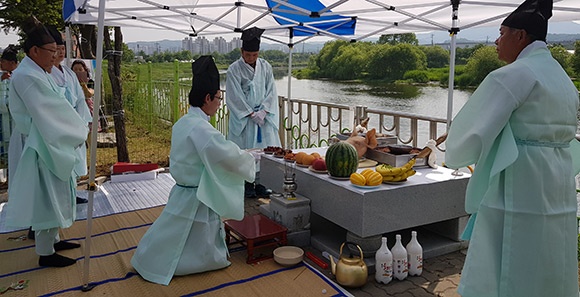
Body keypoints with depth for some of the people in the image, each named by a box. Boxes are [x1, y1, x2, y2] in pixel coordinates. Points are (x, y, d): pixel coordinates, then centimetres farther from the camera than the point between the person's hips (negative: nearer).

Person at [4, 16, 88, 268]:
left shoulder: (37, 73, 11)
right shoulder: (26, 76, -19)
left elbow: (53, 105, 11)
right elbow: (51, 110, -21)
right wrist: (82, 129, -13)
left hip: (51, 143, 10)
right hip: (42, 146, -10)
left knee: (54, 193, 18)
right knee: (46, 196, -1)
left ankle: (52, 239, 33)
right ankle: (45, 253, 12)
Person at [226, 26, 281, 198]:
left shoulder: (266, 67, 5)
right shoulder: (234, 70, -7)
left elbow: (271, 91, 4)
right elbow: (236, 96, -9)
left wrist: (263, 111, -9)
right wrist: (252, 114, -13)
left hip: (264, 115, 4)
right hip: (243, 117, -3)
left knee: (264, 149, 3)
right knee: (245, 150, -1)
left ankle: (260, 184, 13)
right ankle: (247, 186, 8)